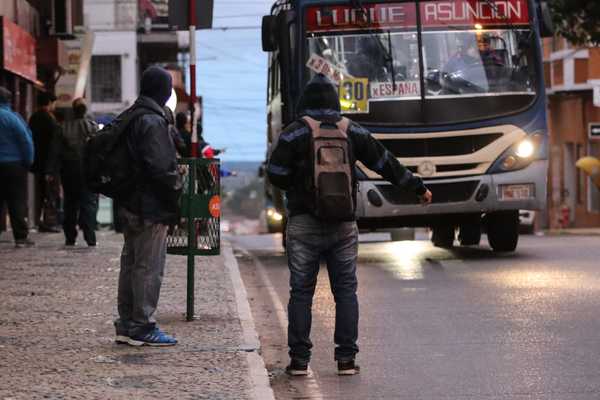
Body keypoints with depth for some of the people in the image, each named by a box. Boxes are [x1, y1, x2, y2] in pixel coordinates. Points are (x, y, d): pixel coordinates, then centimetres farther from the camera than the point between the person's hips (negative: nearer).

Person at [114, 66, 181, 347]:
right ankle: (142, 327, 0)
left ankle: (126, 325, 20)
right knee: (149, 267, -3)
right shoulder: (153, 122, -17)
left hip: (129, 205, 10)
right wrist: (177, 191, -11)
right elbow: (161, 167, -22)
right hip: (151, 207, -10)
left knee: (130, 264, 15)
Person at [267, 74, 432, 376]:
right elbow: (386, 164, 11)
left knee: (301, 292, 3)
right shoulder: (353, 132, 4)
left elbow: (276, 175, -5)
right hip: (342, 224, 2)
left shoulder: (294, 134, -5)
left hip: (304, 224, -2)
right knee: (345, 291, 7)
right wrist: (417, 187, 22)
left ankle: (299, 359, 1)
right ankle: (346, 359, 4)